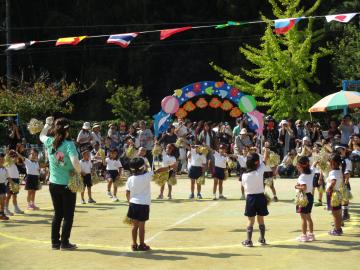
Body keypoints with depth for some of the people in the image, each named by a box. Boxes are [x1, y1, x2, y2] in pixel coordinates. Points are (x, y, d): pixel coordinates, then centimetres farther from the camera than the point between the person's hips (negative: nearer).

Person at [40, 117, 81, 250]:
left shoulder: (49, 142, -3)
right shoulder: (68, 144, -18)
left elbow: (41, 136, 21)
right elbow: (75, 161, -32)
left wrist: (47, 124, 32)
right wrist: (79, 173, -14)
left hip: (53, 184, 5)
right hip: (68, 184, -5)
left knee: (58, 214, 18)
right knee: (68, 215, 8)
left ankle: (55, 242, 21)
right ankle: (64, 243, 11)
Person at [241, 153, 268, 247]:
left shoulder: (244, 175, -7)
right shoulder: (260, 172, -12)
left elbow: (244, 187, 2)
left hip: (250, 198, 0)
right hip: (260, 197, 0)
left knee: (250, 220, 6)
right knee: (261, 219, 13)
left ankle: (248, 241, 3)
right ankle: (262, 239, 25)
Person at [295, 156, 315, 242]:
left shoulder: (302, 176, -21)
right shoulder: (311, 173, 1)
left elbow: (304, 187, -30)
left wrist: (297, 187, -15)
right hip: (310, 195, 8)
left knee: (303, 217, 0)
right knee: (308, 217, 17)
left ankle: (304, 236, 4)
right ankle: (311, 234, 23)